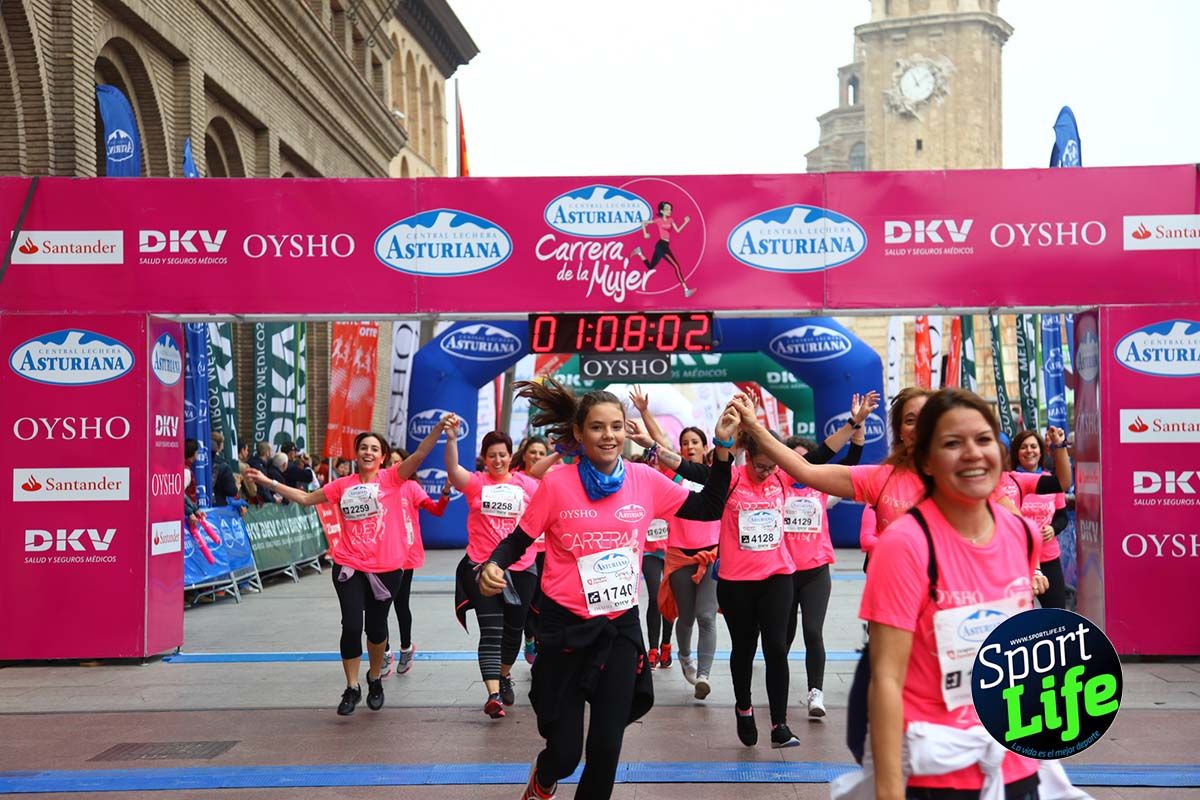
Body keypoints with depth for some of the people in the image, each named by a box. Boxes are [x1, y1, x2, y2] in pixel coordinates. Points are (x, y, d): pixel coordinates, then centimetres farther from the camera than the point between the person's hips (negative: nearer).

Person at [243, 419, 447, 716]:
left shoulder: (391, 479, -3)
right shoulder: (343, 485, 6)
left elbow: (419, 455, -17)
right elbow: (306, 498, 14)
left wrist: (438, 428, -31)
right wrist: (269, 482, 11)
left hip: (386, 568, -1)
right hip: (349, 567, 2)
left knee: (376, 626, 10)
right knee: (351, 626, -3)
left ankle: (375, 679, 35)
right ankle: (352, 689, 14)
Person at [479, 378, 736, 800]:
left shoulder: (645, 480, -3)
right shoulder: (557, 484, -11)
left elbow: (709, 508, 4)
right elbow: (518, 540, -1)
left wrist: (723, 447, -5)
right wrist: (492, 566, -22)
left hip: (622, 626, 2)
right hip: (566, 626, -2)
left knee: (607, 747, 7)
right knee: (565, 752, 5)